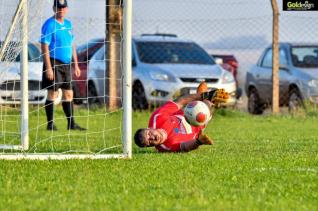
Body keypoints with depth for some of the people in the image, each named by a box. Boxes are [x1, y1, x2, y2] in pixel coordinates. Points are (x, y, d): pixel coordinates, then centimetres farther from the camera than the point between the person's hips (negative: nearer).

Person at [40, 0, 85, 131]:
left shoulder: (68, 24, 14)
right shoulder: (50, 25, -10)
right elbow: (44, 47, -14)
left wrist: (76, 65, 17)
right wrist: (48, 68, -20)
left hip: (67, 64, 7)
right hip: (54, 63, -7)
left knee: (68, 94, 9)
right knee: (52, 94, -5)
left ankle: (71, 124, 14)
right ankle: (50, 124, 0)